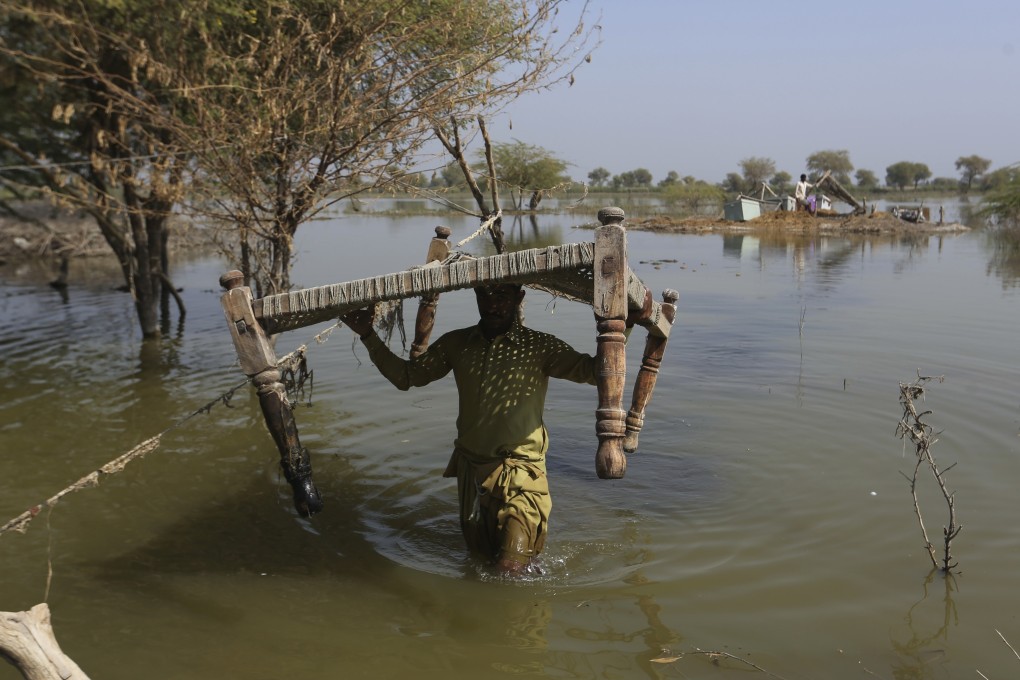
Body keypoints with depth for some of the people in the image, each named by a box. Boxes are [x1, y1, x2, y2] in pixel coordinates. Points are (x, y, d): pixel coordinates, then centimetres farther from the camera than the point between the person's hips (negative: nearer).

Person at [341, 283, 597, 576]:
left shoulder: (539, 347, -11)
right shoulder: (456, 344, 1)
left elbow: (591, 370, -23)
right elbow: (404, 376, 4)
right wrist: (368, 335, -4)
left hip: (519, 476, -4)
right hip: (471, 470, 5)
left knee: (511, 568, -8)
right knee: (479, 556, 20)